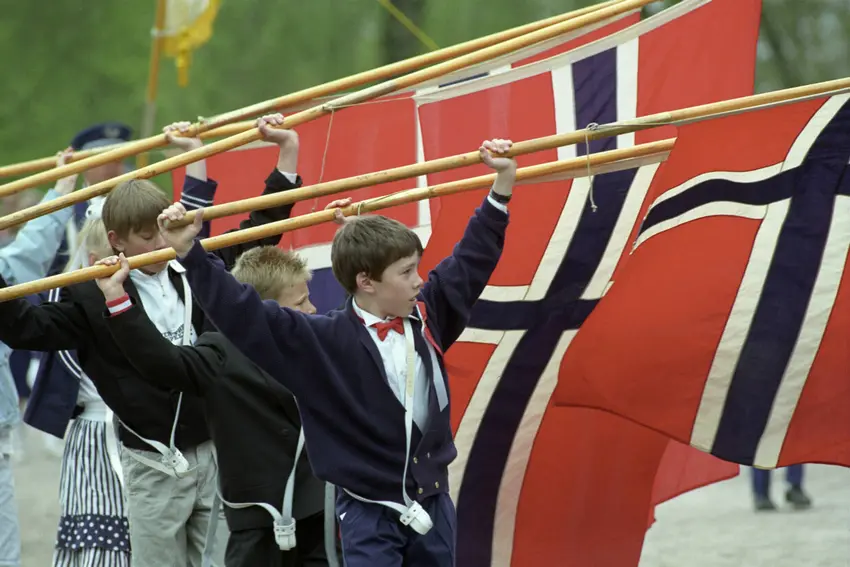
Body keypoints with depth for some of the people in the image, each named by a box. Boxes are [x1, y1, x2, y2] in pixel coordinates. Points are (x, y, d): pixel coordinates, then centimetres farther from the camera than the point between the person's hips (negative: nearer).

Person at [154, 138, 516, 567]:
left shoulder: (428, 316, 1)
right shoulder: (321, 341, -12)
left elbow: (470, 260, 13)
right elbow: (243, 313, -17)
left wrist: (501, 187, 13)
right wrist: (189, 253, -25)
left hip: (433, 503, 5)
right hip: (369, 513, -5)